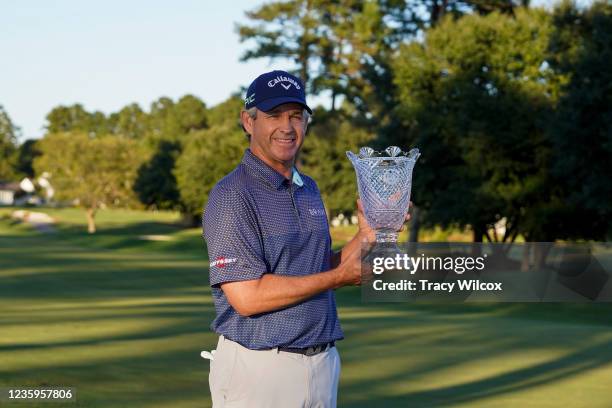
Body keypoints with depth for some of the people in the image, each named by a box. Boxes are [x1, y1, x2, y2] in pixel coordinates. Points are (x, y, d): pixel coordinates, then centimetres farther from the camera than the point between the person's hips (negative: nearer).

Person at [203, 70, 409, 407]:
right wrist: (340, 276, -13)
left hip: (322, 363, 7)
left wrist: (366, 236, 0)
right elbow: (247, 297, -20)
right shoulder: (231, 196, -12)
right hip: (259, 367, -7)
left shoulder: (309, 189, 12)